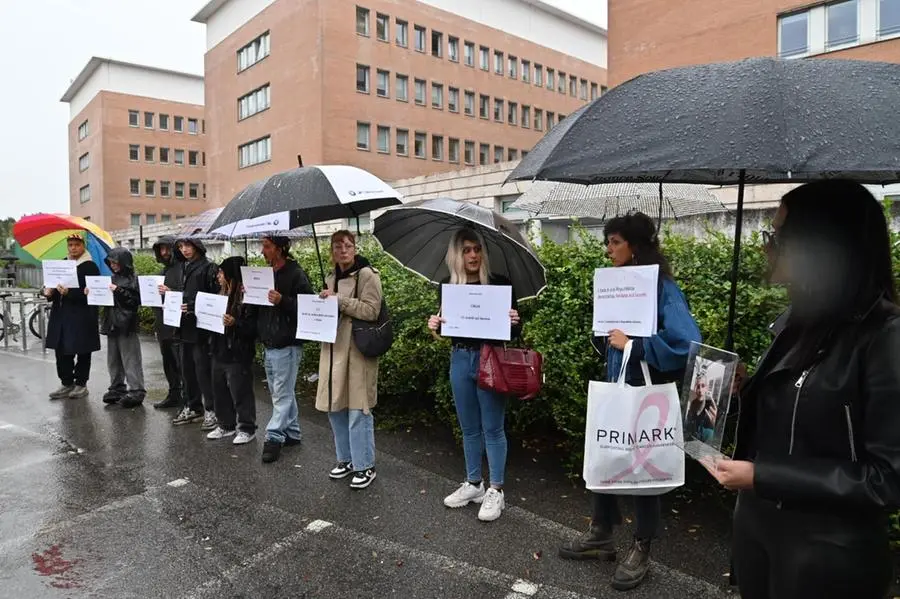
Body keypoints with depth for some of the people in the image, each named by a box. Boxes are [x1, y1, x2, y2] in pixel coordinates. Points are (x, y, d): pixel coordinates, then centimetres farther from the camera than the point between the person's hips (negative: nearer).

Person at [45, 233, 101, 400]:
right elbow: (55, 285, 22)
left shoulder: (90, 266, -6)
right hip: (61, 316, 7)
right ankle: (67, 384, 19)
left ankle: (81, 384, 13)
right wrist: (50, 293, 1)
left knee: (82, 352, 3)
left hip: (82, 317, -7)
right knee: (61, 351, 9)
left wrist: (69, 293, -25)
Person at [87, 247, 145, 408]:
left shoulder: (133, 279, -6)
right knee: (113, 359, 15)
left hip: (127, 326, -8)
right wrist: (92, 293, 3)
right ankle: (117, 388, 25)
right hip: (111, 324, 8)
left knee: (130, 360, -5)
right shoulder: (113, 278, 14)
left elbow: (135, 300, -14)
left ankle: (136, 391, 0)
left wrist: (118, 291, -19)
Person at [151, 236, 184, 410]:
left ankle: (186, 399, 0)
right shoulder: (164, 270, 19)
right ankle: (174, 395, 25)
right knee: (169, 363, 15)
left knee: (181, 364, -6)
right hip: (163, 326, 9)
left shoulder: (182, 268, -10)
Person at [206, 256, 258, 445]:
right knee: (219, 391, 17)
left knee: (240, 392, 2)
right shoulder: (222, 294, 11)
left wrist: (235, 323, -33)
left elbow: (253, 327, -20)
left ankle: (247, 428, 15)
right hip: (219, 352, 9)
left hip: (238, 355, -9)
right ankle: (226, 425, 31)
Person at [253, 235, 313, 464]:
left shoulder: (296, 275, -13)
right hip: (269, 344, 9)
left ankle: (274, 437, 3)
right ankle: (291, 433, 27)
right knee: (282, 392, 16)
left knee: (282, 394, -3)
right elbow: (259, 308, 22)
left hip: (287, 345, -9)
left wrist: (282, 301, -28)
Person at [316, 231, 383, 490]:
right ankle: (346, 459, 29)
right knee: (335, 406, 12)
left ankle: (365, 466, 12)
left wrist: (339, 299, -17)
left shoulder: (367, 274, -7)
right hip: (334, 349, 7)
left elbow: (371, 311, -16)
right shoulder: (331, 278, 16)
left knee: (358, 410, -2)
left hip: (358, 351, -7)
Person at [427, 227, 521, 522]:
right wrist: (435, 325, -9)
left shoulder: (499, 283, -7)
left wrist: (514, 322, -26)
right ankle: (473, 484, 30)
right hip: (460, 360, 4)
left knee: (492, 428, 4)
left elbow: (515, 332, -4)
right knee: (469, 428, 15)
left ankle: (496, 491, 17)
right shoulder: (448, 287, 4)